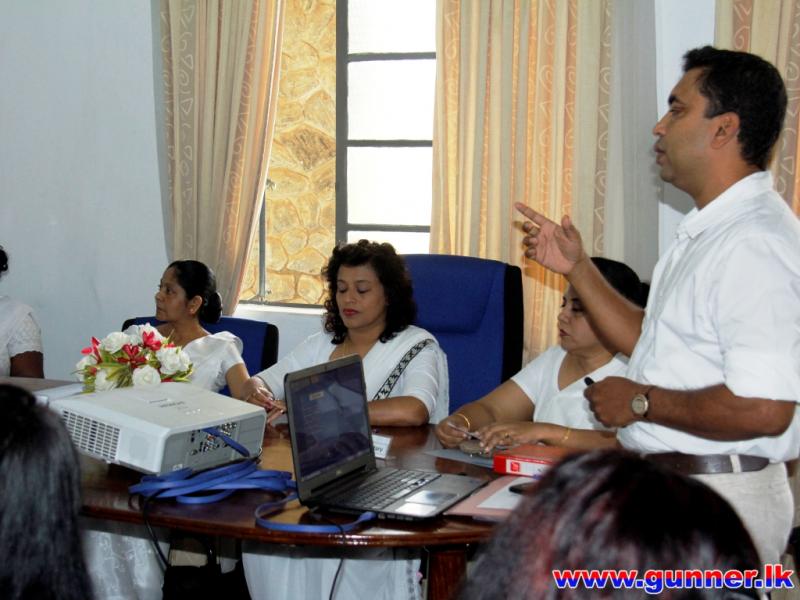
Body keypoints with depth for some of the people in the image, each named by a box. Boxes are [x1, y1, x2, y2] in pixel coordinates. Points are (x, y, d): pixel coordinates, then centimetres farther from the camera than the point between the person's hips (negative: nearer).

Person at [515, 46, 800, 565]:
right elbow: (650, 344, 21)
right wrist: (577, 268, 14)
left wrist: (641, 402, -17)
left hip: (716, 502, -10)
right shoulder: (708, 231, 14)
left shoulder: (756, 241, -22)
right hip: (669, 488, 10)